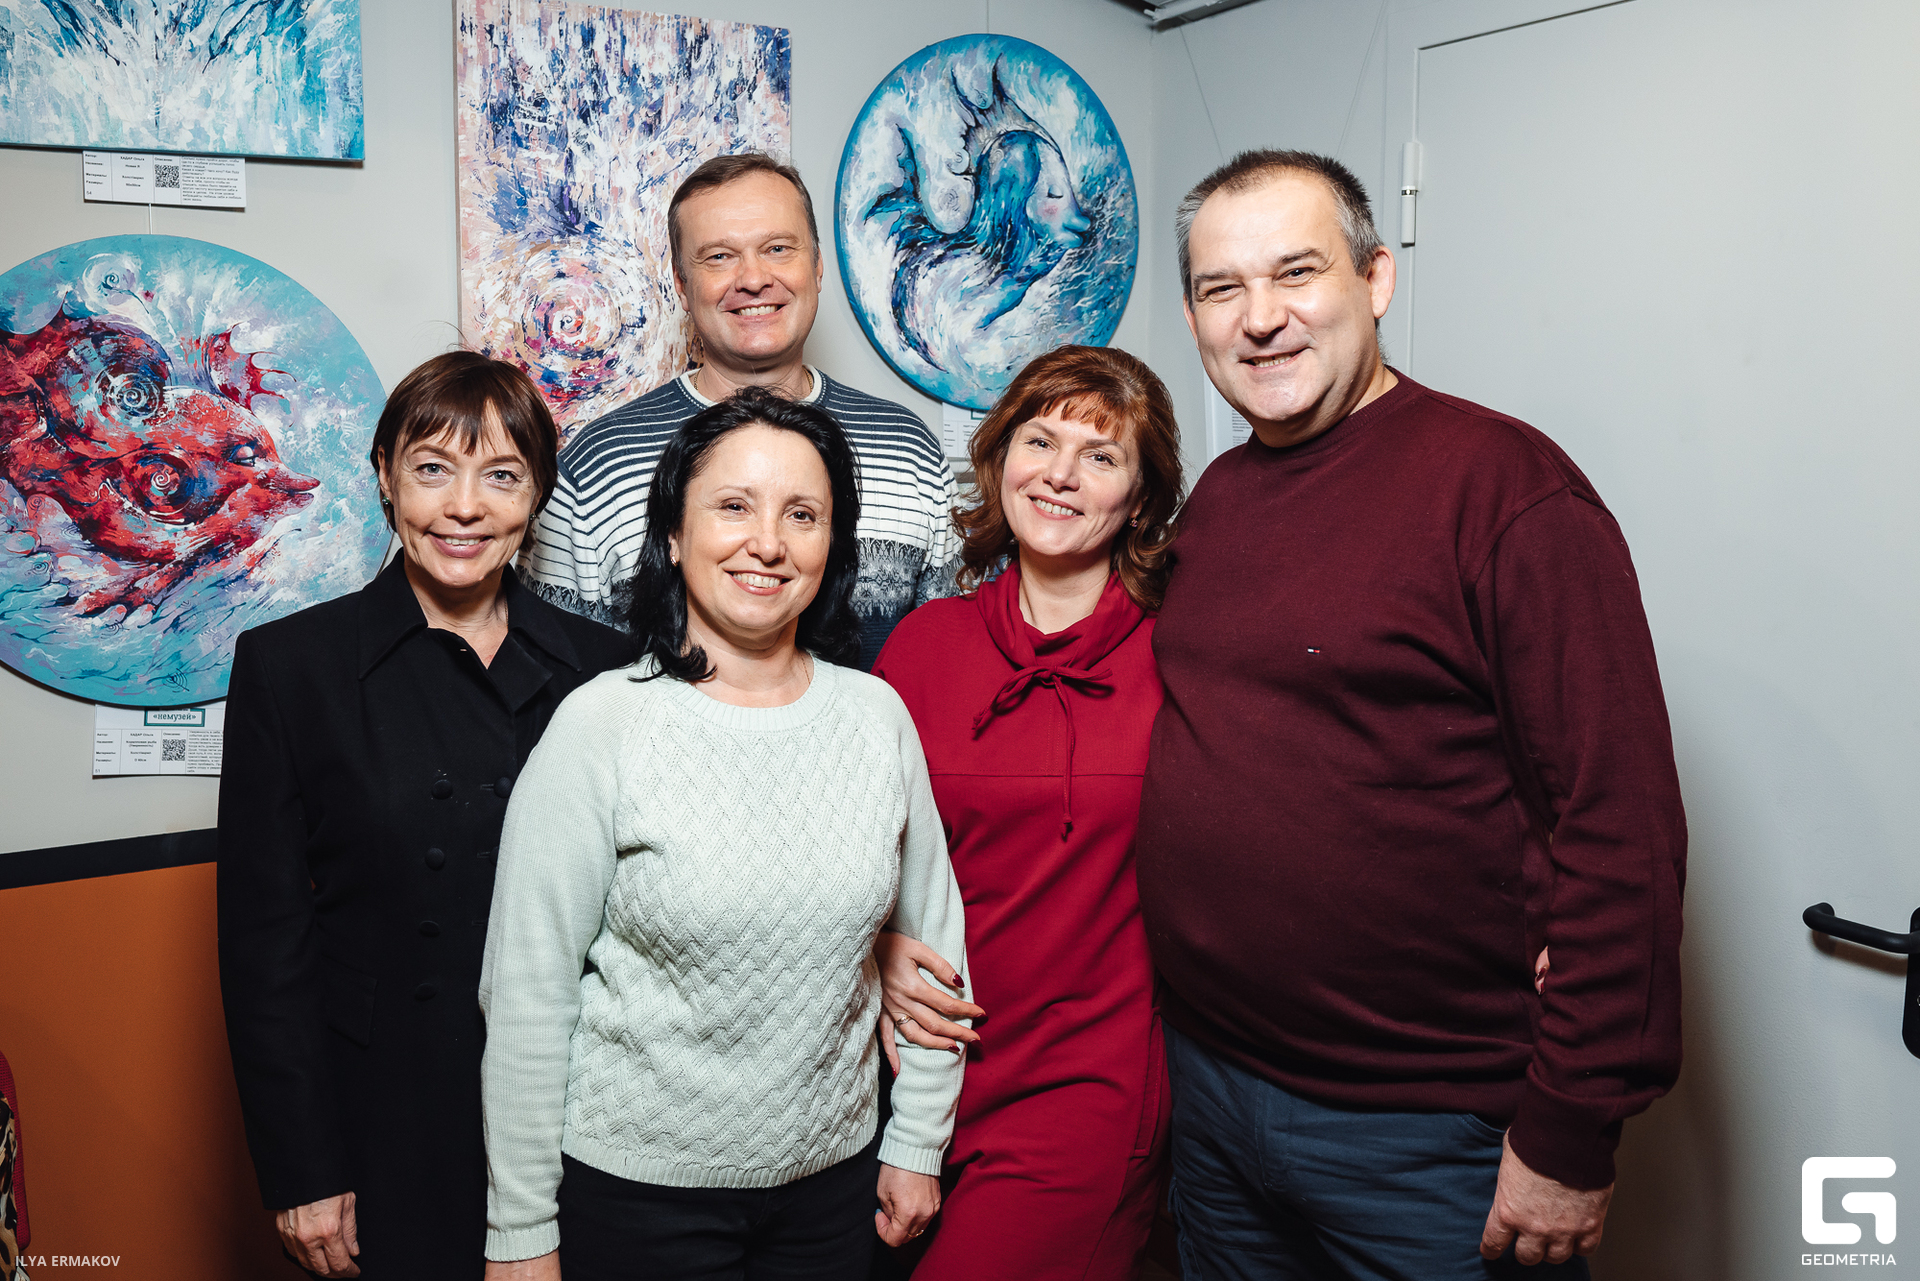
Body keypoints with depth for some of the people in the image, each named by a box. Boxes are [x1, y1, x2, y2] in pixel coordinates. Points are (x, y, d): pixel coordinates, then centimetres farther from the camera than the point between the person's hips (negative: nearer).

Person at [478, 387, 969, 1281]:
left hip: (832, 1177, 3)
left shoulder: (877, 715, -3)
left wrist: (917, 1146, 8)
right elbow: (527, 994, -11)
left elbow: (931, 941, 6)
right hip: (636, 1183, -3)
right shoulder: (601, 727, -14)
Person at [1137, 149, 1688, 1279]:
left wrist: (1571, 1135, -18)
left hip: (1425, 1136, -6)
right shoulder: (1214, 497, 7)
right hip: (1208, 1085, 7)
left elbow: (1620, 825, -19)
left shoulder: (1504, 484, -16)